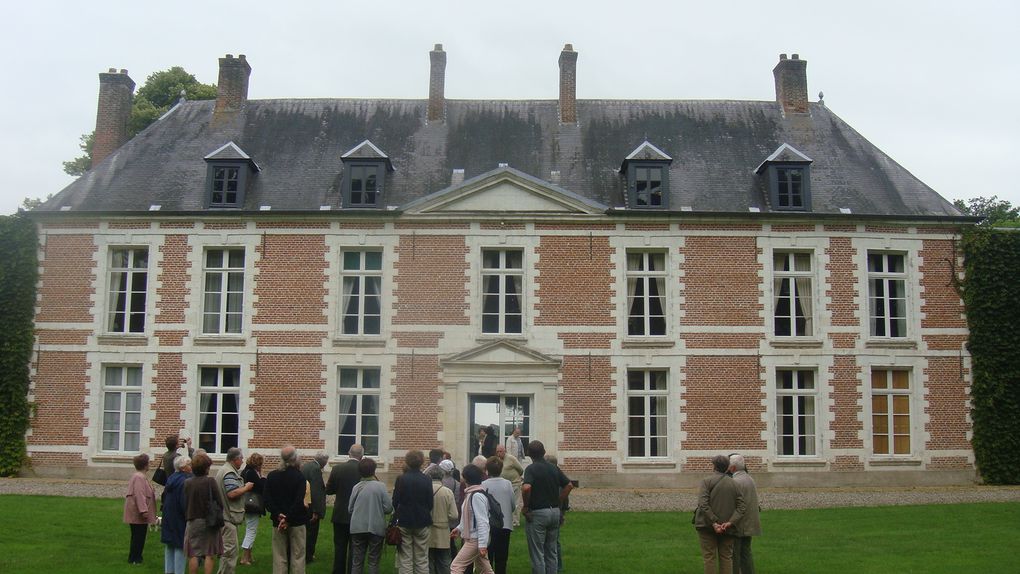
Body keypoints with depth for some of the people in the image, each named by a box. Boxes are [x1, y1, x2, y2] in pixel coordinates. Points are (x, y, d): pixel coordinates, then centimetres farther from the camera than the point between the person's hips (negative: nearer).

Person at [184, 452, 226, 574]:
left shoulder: (187, 483, -2)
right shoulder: (210, 481, -12)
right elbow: (220, 503, -11)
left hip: (193, 522, 3)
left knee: (193, 555, 8)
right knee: (209, 555, 4)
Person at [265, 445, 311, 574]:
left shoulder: (272, 476, 0)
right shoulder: (300, 476, -10)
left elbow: (267, 500, -5)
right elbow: (299, 502, -16)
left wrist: (278, 515, -8)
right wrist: (288, 519, -12)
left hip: (278, 521, 3)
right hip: (296, 522, -3)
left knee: (279, 557, 8)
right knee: (297, 556, 5)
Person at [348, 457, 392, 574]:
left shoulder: (356, 487, -4)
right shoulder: (380, 486, -10)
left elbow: (350, 509, 3)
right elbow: (388, 508, -10)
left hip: (358, 528, 2)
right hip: (376, 528, -2)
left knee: (357, 561, 10)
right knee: (373, 561, 6)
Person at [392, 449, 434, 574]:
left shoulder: (401, 479, -7)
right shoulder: (426, 480, -5)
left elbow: (395, 502, -4)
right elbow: (430, 503, -1)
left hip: (404, 522, -1)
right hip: (422, 522, 1)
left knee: (405, 559, 4)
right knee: (422, 560, 7)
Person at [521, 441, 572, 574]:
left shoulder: (531, 469, -12)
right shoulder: (554, 468, 7)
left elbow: (526, 488, -28)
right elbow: (569, 485, 10)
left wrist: (526, 506, -14)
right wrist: (558, 502, 12)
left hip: (537, 513, -6)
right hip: (555, 512, 6)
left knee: (537, 553, 1)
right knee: (552, 552, 15)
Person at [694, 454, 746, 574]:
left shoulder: (707, 481, -7)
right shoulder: (734, 484, 5)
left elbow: (703, 504, -18)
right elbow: (741, 507, -3)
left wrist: (714, 523, -17)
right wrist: (730, 522, -11)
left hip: (708, 526, -3)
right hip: (727, 528, 3)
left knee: (709, 557, 2)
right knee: (726, 557, 11)